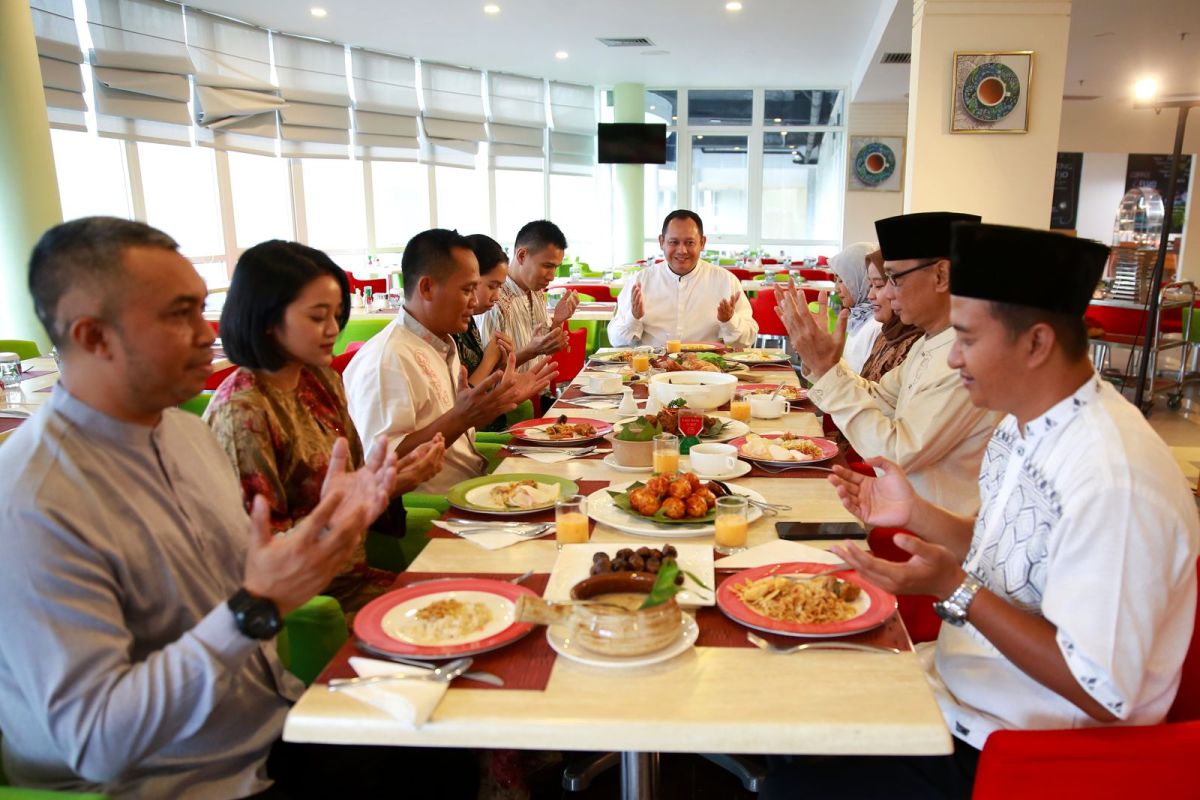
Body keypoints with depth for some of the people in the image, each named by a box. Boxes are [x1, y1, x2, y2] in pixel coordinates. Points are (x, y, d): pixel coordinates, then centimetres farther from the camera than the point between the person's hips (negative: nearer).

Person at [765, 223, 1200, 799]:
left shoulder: (1115, 479, -28)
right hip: (959, 694, 8)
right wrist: (916, 515, 0)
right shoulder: (1021, 426, 2)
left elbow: (1102, 693, -25)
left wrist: (954, 591, -27)